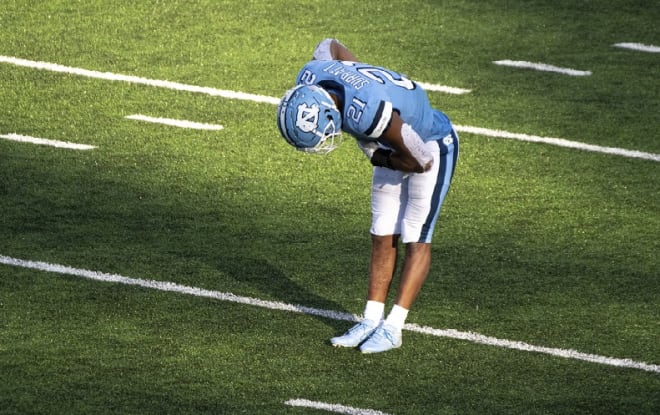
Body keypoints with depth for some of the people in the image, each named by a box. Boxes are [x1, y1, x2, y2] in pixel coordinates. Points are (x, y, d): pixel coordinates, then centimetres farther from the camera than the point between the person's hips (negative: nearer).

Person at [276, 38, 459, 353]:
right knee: (383, 237, 8)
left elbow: (419, 160, -31)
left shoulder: (368, 113, -44)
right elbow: (330, 45, 4)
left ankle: (392, 328, -2)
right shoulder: (309, 78, -21)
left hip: (431, 147, -8)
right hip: (395, 148, 8)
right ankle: (371, 321, 11)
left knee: (415, 240, -4)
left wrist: (377, 157, -14)